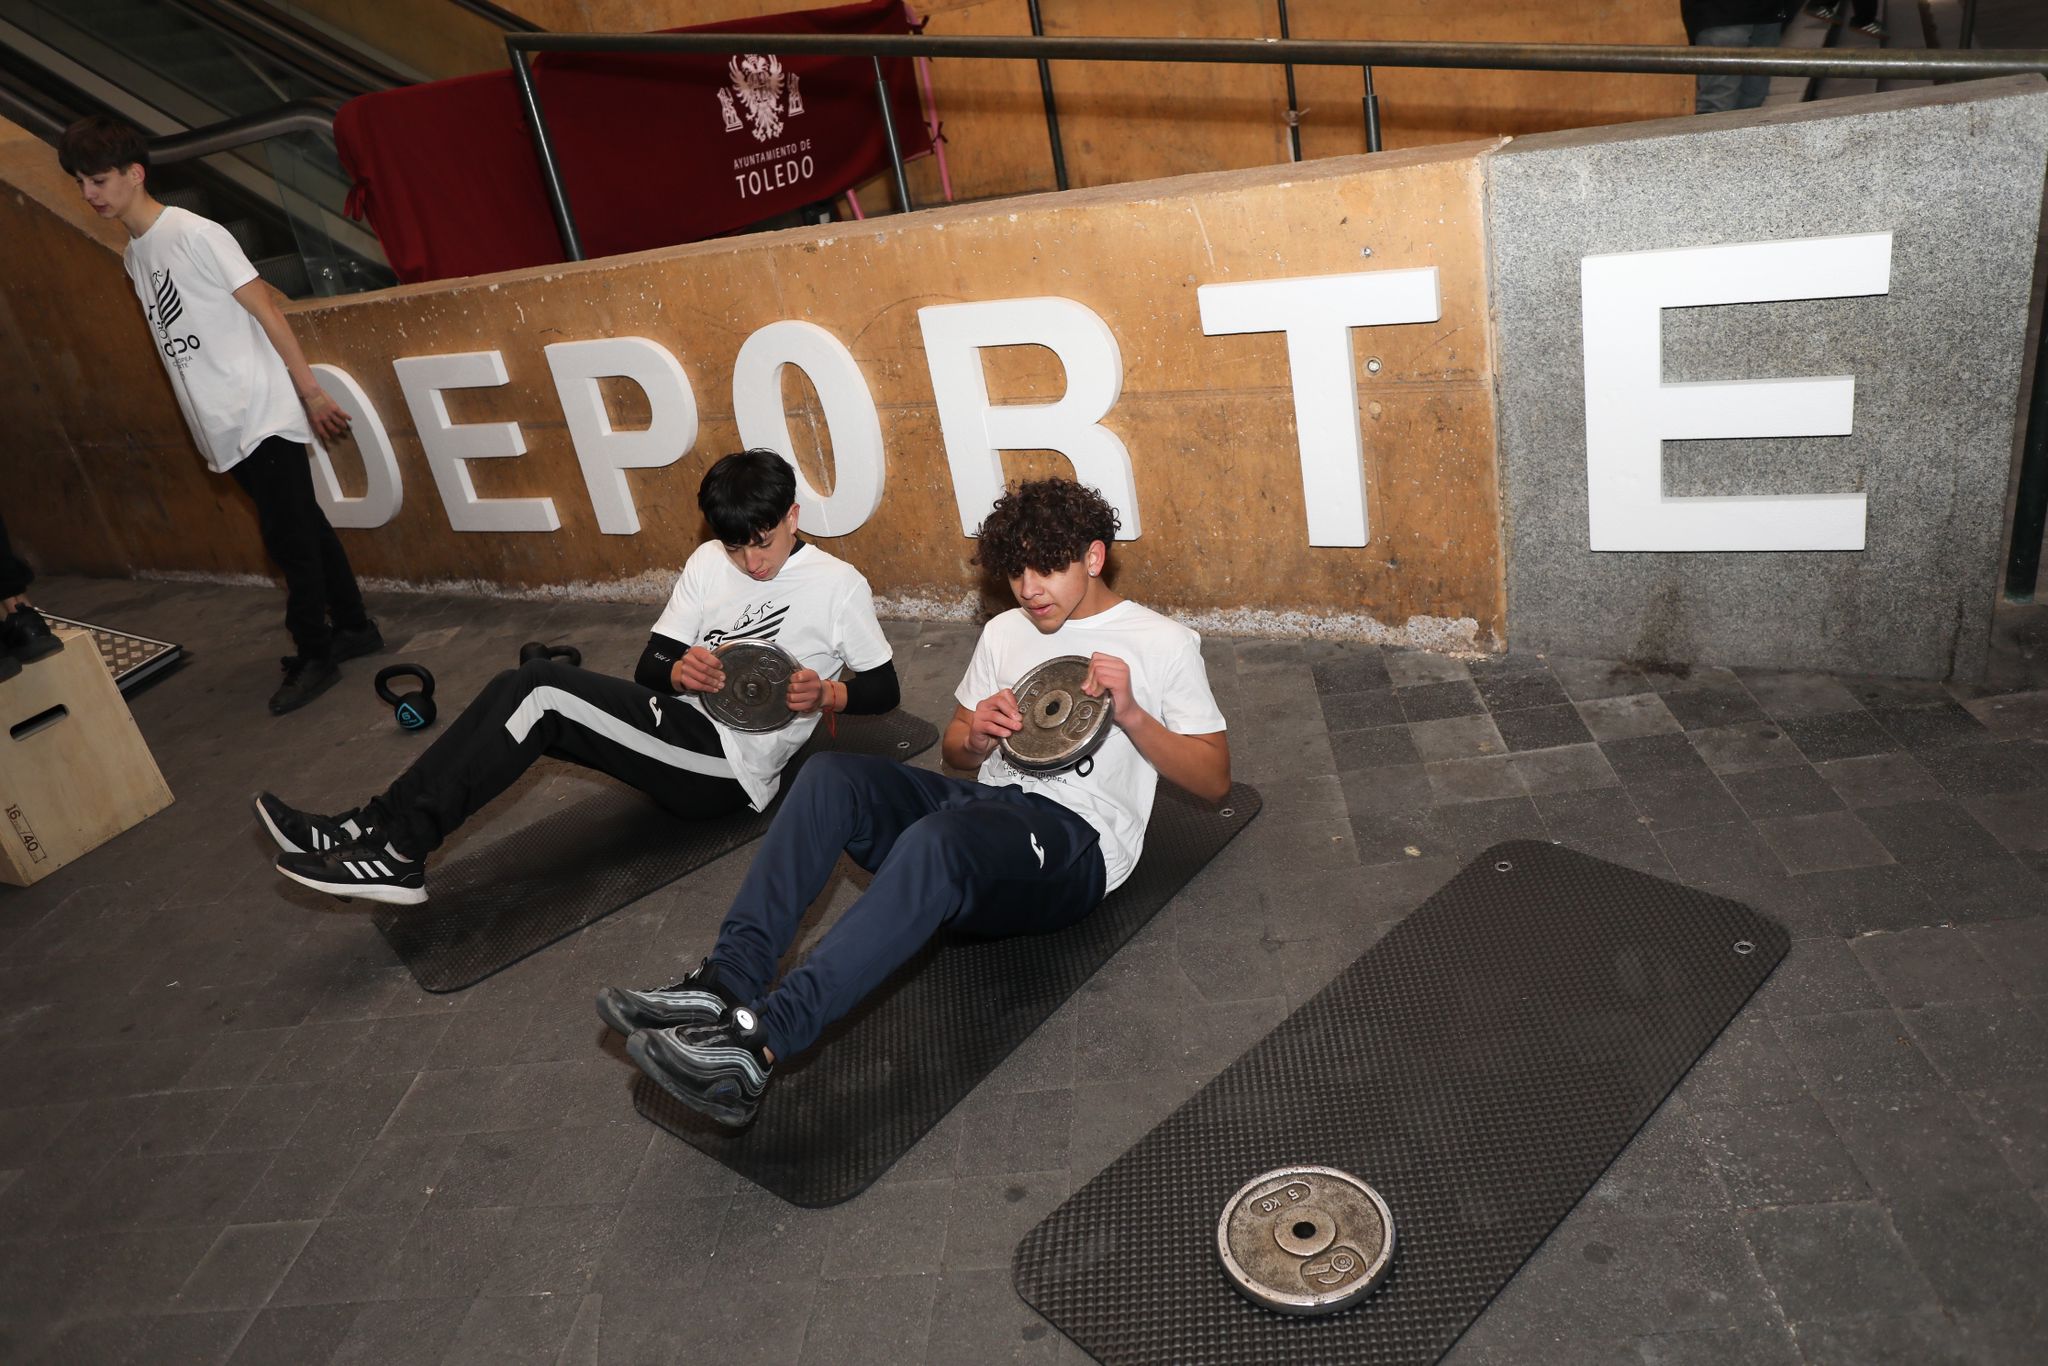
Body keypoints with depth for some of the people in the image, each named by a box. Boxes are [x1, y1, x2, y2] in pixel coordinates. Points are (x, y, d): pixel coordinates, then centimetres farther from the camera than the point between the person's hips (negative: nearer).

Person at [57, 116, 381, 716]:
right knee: (303, 529, 14)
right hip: (224, 428, 8)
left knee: (288, 537, -6)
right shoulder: (134, 256, 15)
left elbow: (267, 312, -11)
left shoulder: (195, 234, -9)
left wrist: (311, 392, -13)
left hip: (262, 413, -8)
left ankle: (313, 655, 3)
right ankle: (354, 628, 23)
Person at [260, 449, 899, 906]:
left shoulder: (839, 585, -2)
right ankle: (384, 827, -14)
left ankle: (396, 846, -17)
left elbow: (884, 688, 1)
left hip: (730, 764, -7)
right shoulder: (709, 563, 14)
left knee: (540, 692, -21)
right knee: (529, 691, -16)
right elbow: (649, 667, 11)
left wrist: (827, 694, -20)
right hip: (684, 727, 7)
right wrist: (678, 671, -13)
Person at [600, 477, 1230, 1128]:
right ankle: (727, 982, -32)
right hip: (985, 801, 6)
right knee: (830, 774, -21)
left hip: (1075, 843, -6)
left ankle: (757, 1043, -45)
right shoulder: (1005, 632, 22)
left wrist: (1130, 713, -13)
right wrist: (975, 737, 1)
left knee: (935, 838, -39)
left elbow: (1214, 779, 3)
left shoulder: (1164, 642, 6)